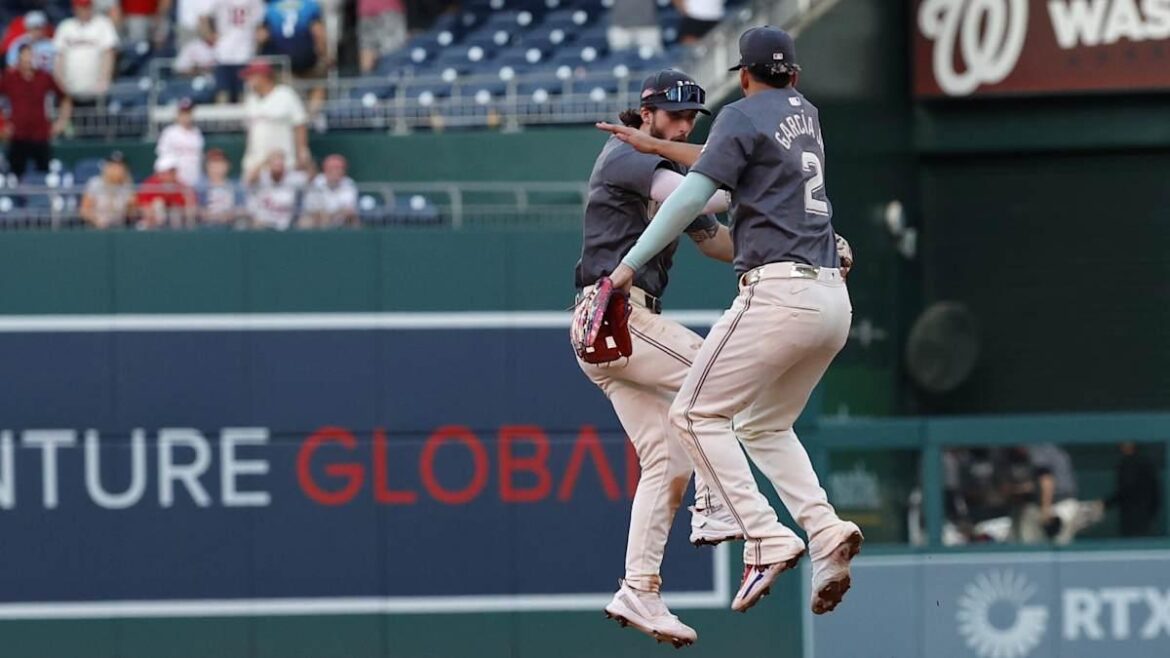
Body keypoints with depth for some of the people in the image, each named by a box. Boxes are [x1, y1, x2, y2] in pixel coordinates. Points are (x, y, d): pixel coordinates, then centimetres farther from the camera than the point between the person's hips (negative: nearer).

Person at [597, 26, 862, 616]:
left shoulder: (743, 115, -1)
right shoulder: (804, 113, 22)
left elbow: (694, 195, -11)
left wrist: (630, 264, -11)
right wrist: (655, 146, 37)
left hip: (778, 292, -8)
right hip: (833, 299, 8)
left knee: (695, 414, -3)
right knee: (765, 425, 20)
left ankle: (767, 540, -18)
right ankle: (826, 533, -3)